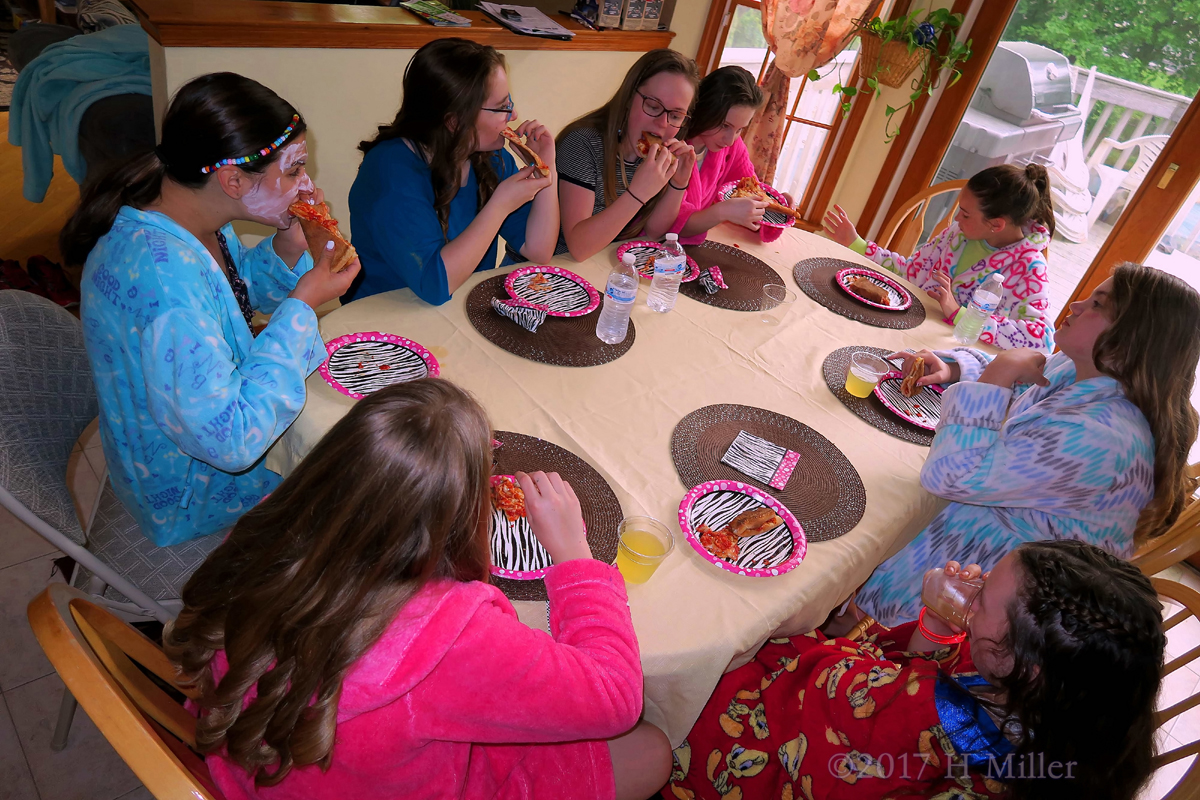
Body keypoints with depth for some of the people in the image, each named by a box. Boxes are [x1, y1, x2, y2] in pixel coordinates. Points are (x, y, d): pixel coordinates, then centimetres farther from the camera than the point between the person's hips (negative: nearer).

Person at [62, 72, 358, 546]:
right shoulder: (160, 272, -38)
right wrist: (302, 306, -31)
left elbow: (244, 293, 11)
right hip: (191, 493, -8)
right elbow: (230, 441, -38)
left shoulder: (197, 223, -10)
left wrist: (288, 247, -12)